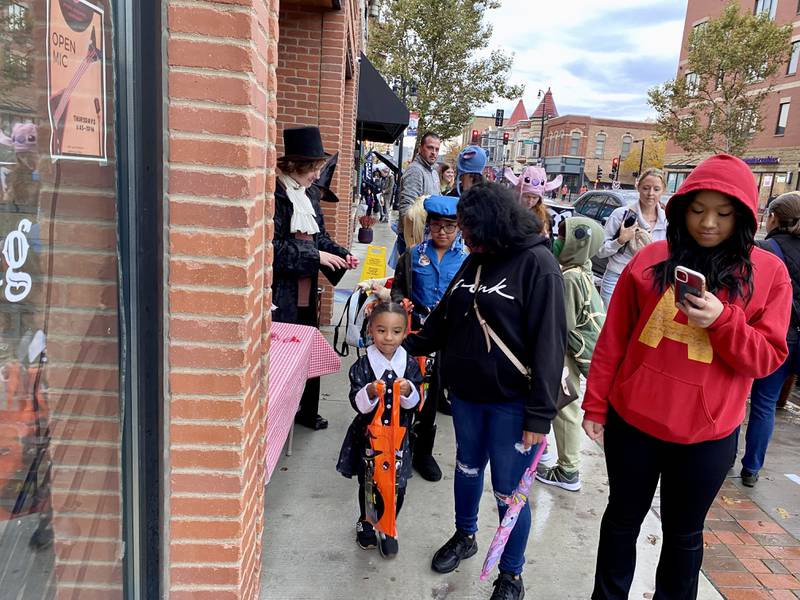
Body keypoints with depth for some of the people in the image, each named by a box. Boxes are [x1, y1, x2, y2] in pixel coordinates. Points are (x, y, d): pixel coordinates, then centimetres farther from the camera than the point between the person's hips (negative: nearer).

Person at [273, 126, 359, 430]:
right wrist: (315, 256, -18)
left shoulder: (309, 193, 10)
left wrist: (342, 254, 1)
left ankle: (306, 410, 29)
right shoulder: (275, 194, -15)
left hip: (306, 288, 8)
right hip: (281, 290, -8)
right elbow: (273, 248, -20)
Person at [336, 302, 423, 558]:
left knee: (397, 486, 7)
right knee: (368, 483, 16)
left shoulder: (409, 364, -5)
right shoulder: (363, 364, -11)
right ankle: (365, 523, 41)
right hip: (368, 433, -1)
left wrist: (408, 391, -26)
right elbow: (357, 402, -15)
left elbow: (415, 402, -6)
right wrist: (370, 392, -35)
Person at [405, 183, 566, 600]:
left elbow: (548, 343, -18)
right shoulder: (475, 261, 7)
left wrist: (540, 413, -18)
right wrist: (412, 344, 16)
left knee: (508, 492, 4)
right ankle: (464, 536, 47)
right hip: (466, 392, 7)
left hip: (510, 401, -6)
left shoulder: (536, 263, -15)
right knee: (467, 468, 23)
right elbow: (445, 317, 17)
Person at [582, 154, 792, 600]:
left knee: (684, 534, 18)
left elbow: (768, 358, -6)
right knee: (623, 519, 19)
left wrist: (722, 321, -23)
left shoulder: (769, 272, -5)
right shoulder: (650, 260, -3)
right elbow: (612, 341, 1)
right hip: (632, 420, 1)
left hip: (707, 434, -1)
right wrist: (595, 405, 2)